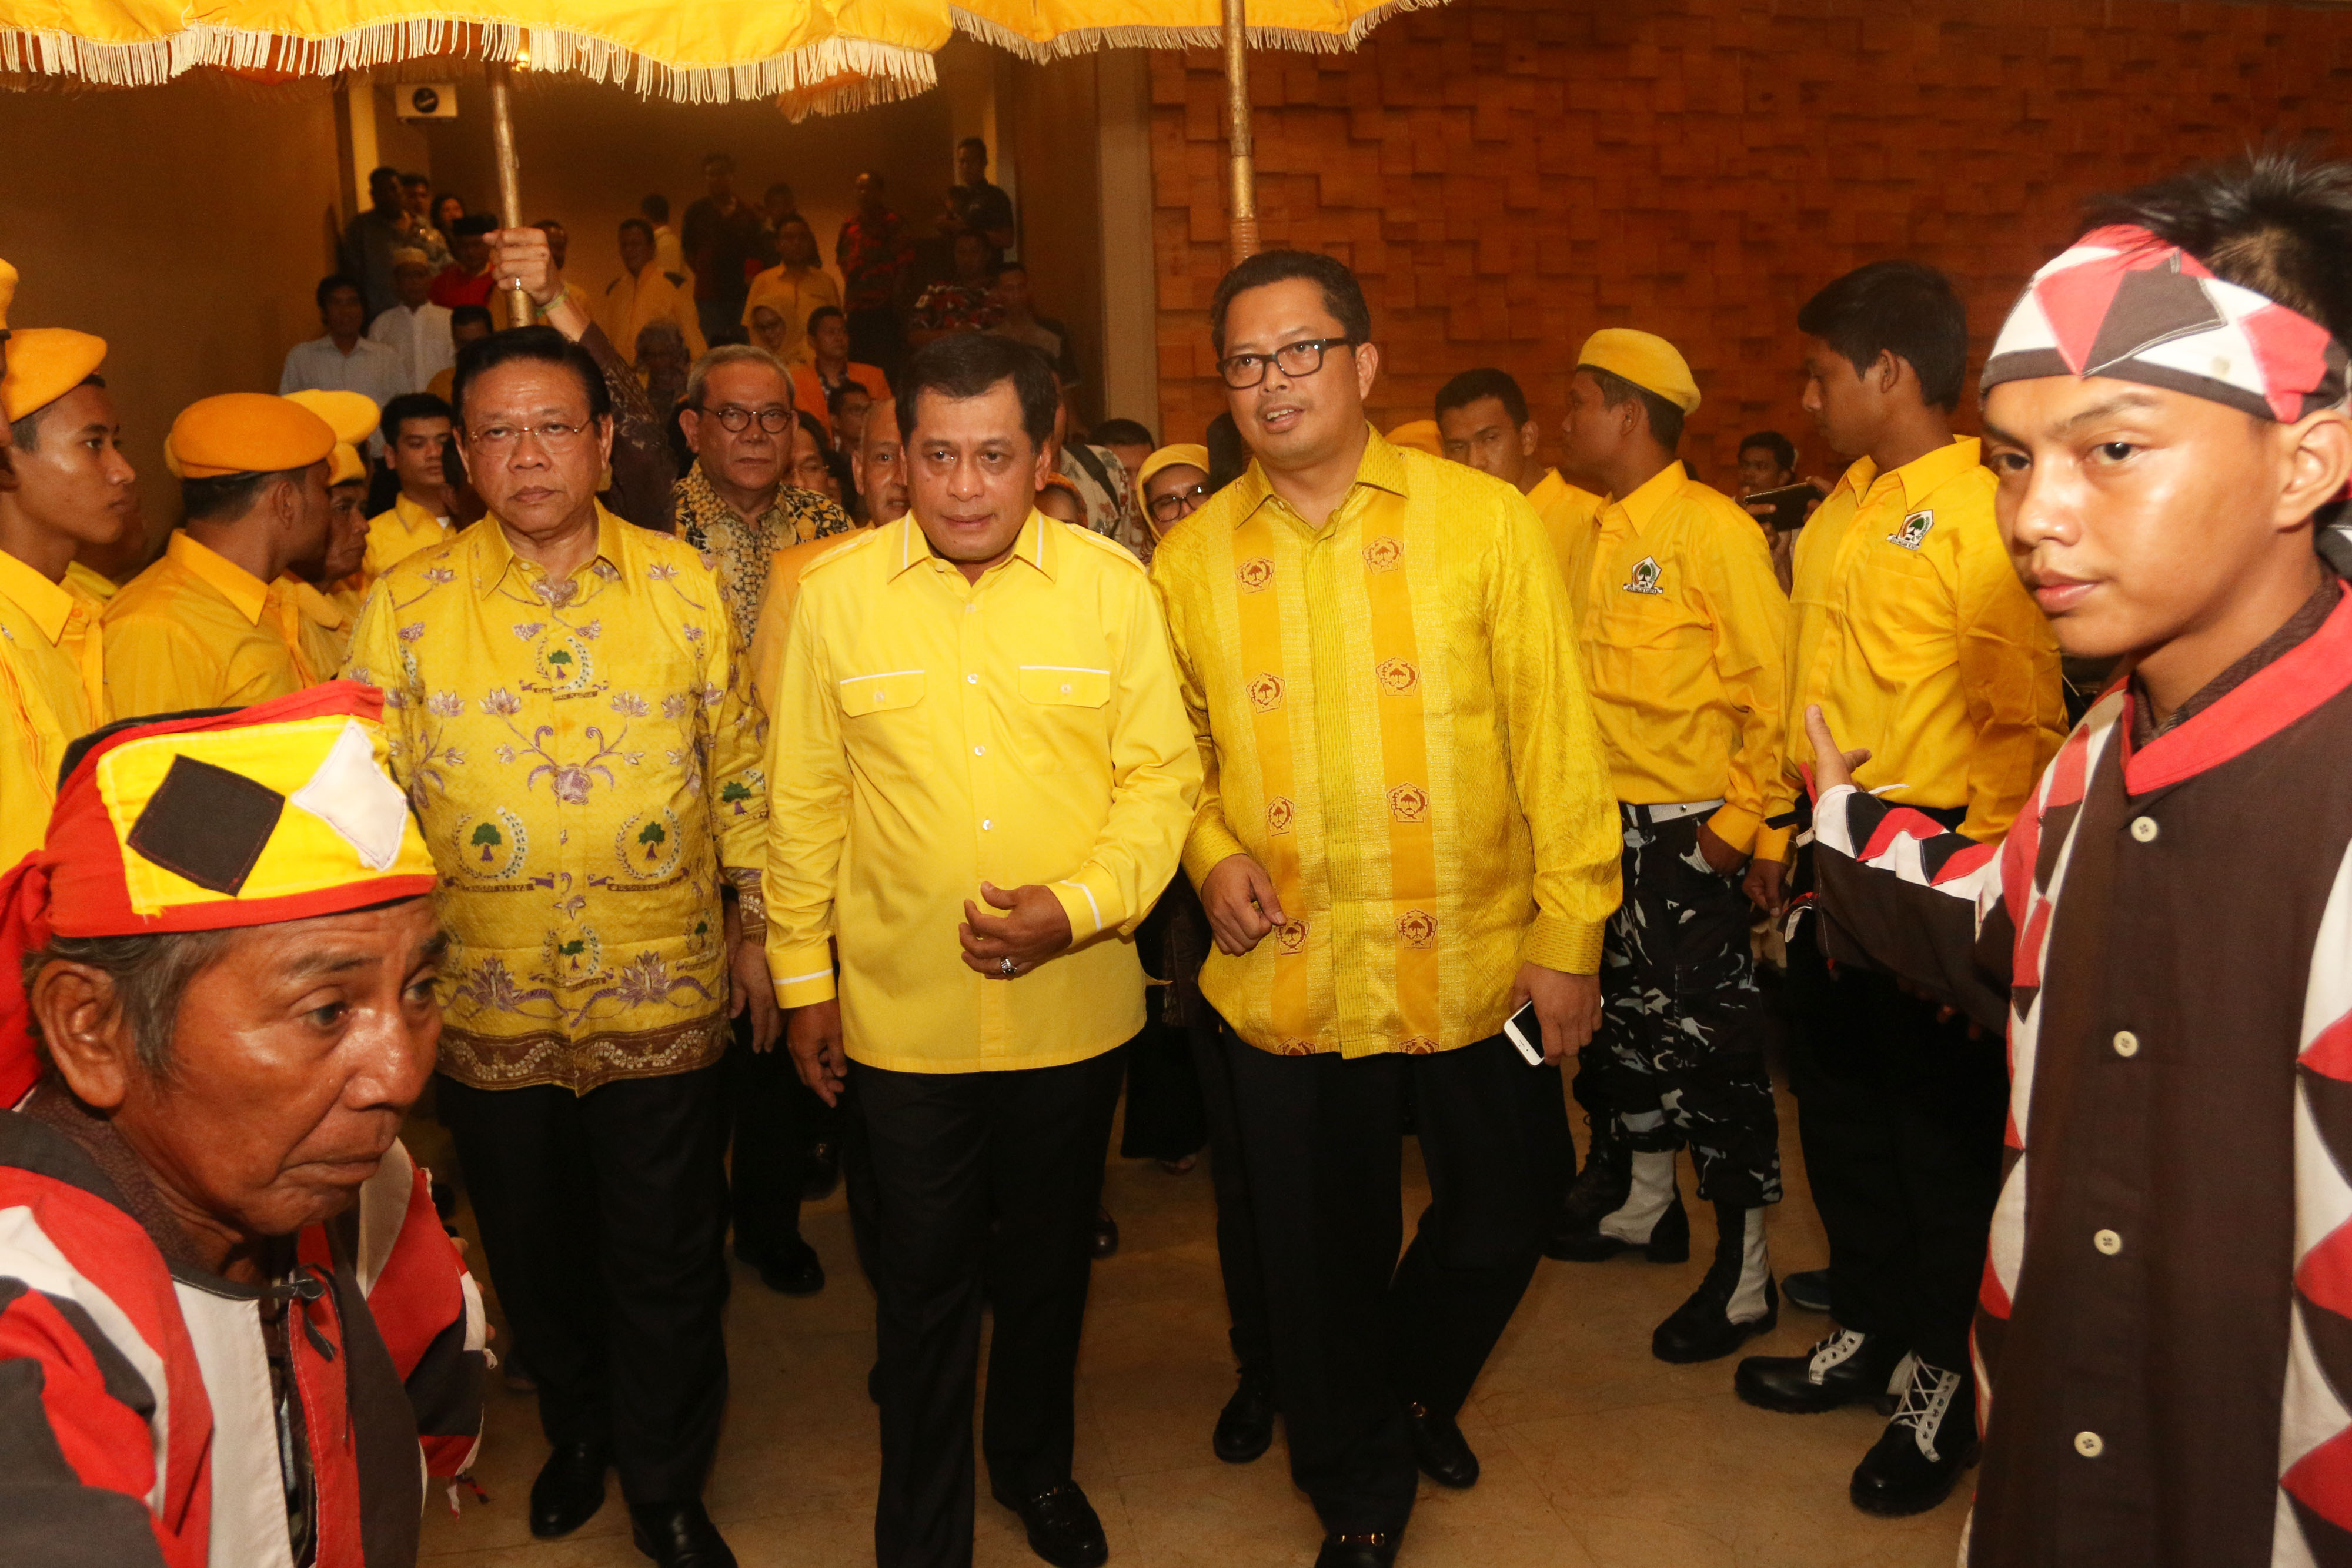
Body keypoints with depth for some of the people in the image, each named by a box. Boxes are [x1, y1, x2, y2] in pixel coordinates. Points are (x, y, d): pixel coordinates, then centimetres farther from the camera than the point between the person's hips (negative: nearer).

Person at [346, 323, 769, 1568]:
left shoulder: (681, 584, 0)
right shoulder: (406, 605, -2)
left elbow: (737, 765, 6)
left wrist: (756, 926, 6)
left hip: (663, 990, 0)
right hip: (487, 1000, 1)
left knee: (666, 1262, 9)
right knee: (534, 1251, 18)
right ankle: (576, 1429, 45)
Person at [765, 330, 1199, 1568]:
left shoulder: (1111, 585, -6)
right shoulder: (834, 592, -4)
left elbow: (1161, 773, -4)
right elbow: (804, 799, 1)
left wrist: (1079, 905, -18)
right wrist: (801, 976, 4)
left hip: (1074, 1004, 1)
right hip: (903, 1013, -1)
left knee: (1049, 1263, 20)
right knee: (926, 1281, 11)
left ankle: (1036, 1466, 46)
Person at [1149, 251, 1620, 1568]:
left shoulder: (1485, 520, -4)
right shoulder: (1192, 556, 3)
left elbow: (1554, 735, -4)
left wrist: (1569, 935, -7)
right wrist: (1213, 853, -5)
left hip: (1475, 961, 0)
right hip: (1286, 976, 1)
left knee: (1505, 1213, 14)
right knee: (1325, 1254, 12)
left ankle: (1419, 1392, 47)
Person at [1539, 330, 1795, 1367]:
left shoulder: (1712, 529, -12)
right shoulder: (1594, 537, 11)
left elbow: (1775, 689, -14)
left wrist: (1742, 820, -15)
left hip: (1688, 833, -8)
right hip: (1603, 824, 8)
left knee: (1709, 1045, -2)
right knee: (1622, 1020, 18)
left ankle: (1744, 1273, 10)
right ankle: (1643, 1202, 37)